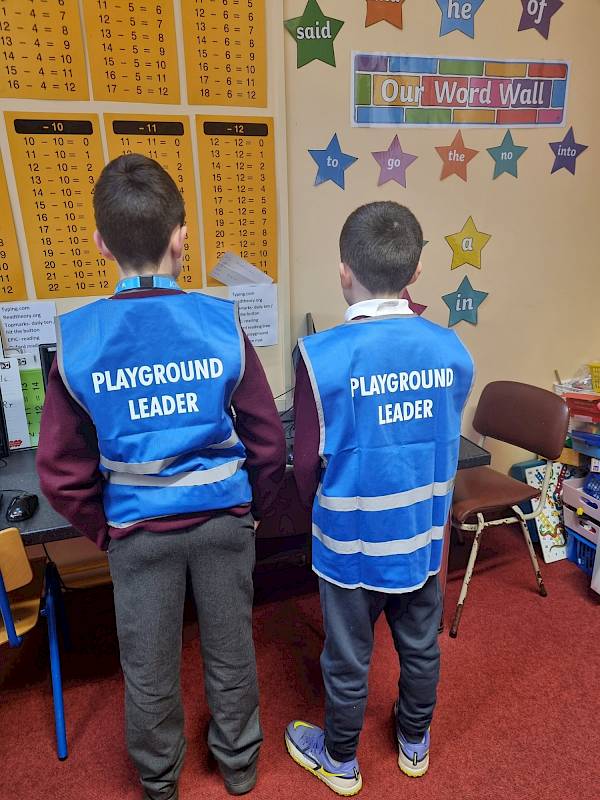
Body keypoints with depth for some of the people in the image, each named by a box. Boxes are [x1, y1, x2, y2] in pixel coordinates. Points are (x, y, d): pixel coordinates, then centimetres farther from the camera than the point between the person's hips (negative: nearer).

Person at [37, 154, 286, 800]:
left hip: (138, 529, 1)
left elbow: (61, 472, -7)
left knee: (148, 667, 21)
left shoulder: (76, 339, -13)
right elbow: (268, 443, -9)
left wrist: (104, 530, 9)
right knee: (231, 651, 21)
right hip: (225, 517, 0)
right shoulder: (221, 323, -15)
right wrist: (251, 509, 8)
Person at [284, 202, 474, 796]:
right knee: (420, 648, 25)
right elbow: (445, 448, 0)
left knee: (348, 661, 19)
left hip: (352, 544, -3)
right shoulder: (452, 351, -10)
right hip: (423, 537, 4)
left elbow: (307, 462, -15)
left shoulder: (323, 356, -23)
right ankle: (415, 744, 52)